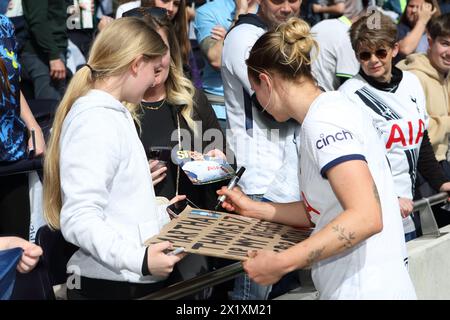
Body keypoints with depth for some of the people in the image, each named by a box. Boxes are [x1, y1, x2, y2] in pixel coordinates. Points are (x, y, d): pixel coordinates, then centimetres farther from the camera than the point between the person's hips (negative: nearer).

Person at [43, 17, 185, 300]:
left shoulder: (110, 113, 12)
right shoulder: (95, 122, -18)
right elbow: (79, 219, -25)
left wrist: (156, 212, 28)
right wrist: (139, 260, -32)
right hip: (115, 285, -9)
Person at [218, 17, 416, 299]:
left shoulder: (323, 121, -16)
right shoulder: (333, 109, 13)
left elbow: (366, 217, -25)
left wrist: (281, 263, -24)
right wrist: (255, 209, 20)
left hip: (365, 291, -9)